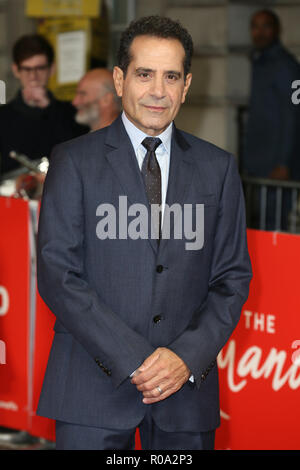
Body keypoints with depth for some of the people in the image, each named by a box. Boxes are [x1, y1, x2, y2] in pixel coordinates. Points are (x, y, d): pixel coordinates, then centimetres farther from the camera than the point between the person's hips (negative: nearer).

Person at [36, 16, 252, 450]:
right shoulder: (75, 162, 2)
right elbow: (57, 275, -5)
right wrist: (132, 359, -13)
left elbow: (232, 277, 8)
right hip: (95, 386, -2)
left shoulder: (218, 168, 10)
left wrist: (189, 356, -9)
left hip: (187, 385, 2)